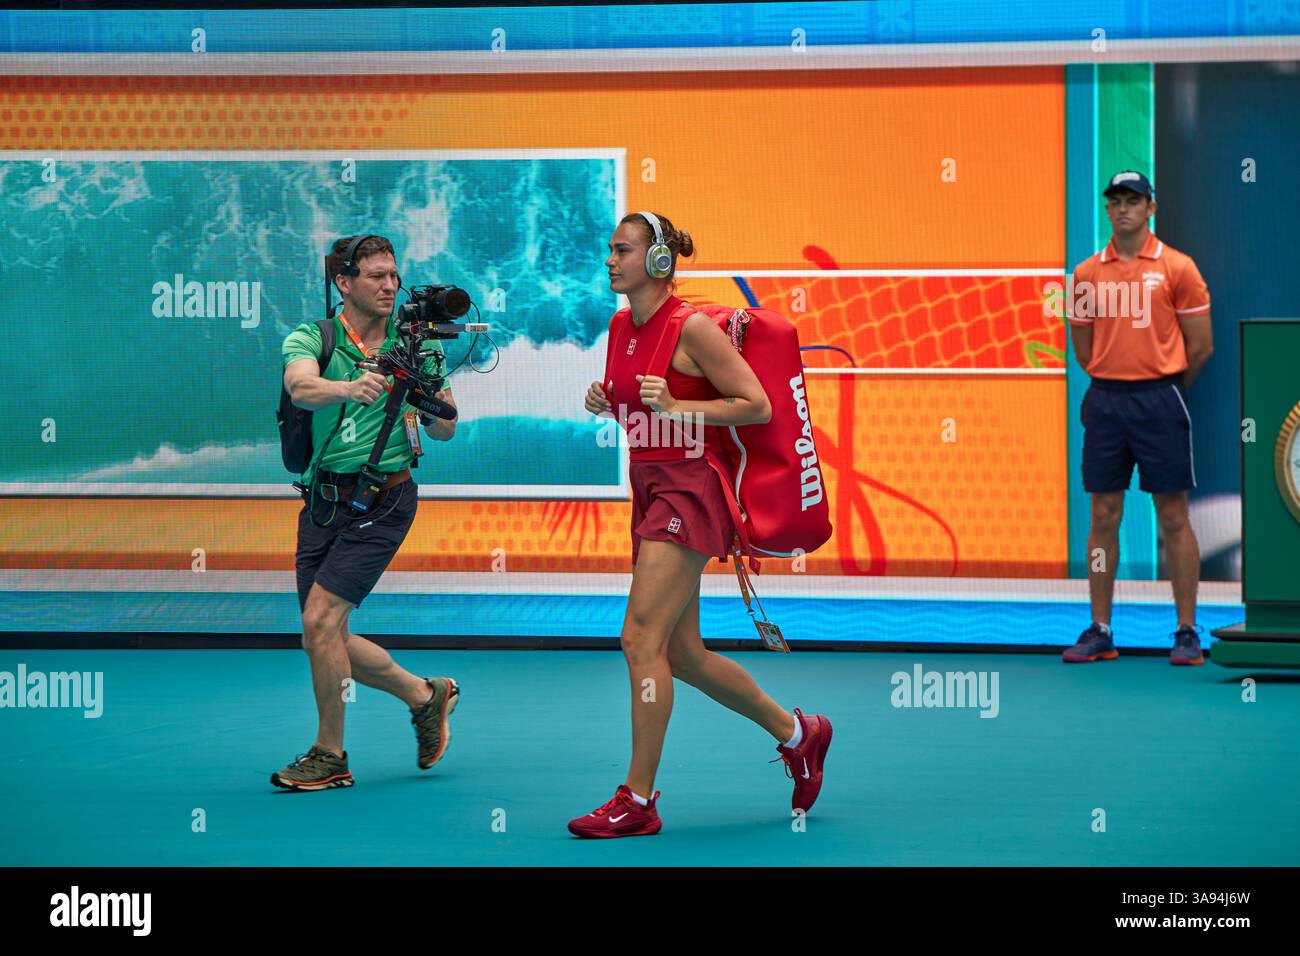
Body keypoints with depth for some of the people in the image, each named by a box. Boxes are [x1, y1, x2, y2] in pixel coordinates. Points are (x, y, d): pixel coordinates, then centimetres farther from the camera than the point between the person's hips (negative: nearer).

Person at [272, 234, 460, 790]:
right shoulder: (309, 339, 0)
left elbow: (442, 431, 8)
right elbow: (301, 387, -24)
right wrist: (349, 388, -44)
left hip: (382, 499, -3)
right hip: (323, 499, 3)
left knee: (320, 619, -14)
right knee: (326, 638, 5)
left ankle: (330, 755, 0)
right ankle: (425, 695, 28)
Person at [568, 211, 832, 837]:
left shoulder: (691, 327, -12)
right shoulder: (622, 329, 11)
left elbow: (757, 405, -12)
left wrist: (675, 407, -20)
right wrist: (607, 404, 5)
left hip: (690, 491, -9)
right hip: (650, 490, 9)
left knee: (642, 639, -14)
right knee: (682, 655, 11)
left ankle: (637, 801, -9)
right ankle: (797, 734, 30)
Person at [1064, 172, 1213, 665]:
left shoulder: (1176, 268, -2)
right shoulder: (1086, 272, 7)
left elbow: (1201, 346, 0)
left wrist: (1162, 389, 7)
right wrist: (1112, 382, 12)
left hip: (1159, 400, -3)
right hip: (1104, 402, 3)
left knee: (1173, 518, -1)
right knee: (1103, 518, 5)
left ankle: (1187, 632, 4)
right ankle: (1100, 631, 10)